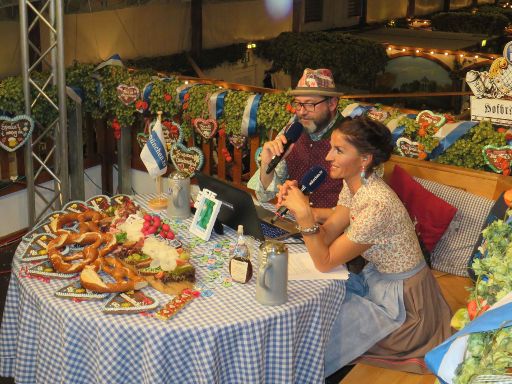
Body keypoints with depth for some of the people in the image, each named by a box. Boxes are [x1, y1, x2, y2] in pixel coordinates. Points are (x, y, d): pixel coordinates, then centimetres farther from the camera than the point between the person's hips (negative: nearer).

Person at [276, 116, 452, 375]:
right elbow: (326, 235, -4)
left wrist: (305, 214, -37)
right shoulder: (353, 185, -6)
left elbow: (325, 262, -27)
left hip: (400, 302, -8)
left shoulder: (377, 205, -34)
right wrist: (297, 206, -19)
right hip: (375, 279, 8)